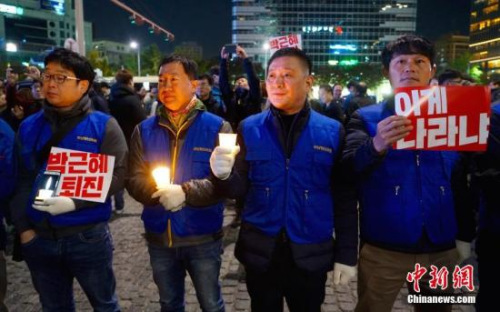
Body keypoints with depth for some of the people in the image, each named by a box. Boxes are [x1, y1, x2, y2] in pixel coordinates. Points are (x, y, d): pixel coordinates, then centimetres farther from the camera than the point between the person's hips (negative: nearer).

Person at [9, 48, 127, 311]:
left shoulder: (103, 126, -7)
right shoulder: (28, 127, 4)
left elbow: (117, 175, -12)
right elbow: (20, 181, 7)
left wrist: (75, 202, -22)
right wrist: (23, 227, 0)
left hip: (88, 236, -3)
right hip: (39, 238, 4)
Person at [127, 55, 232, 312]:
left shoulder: (216, 127, -7)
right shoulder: (144, 130, 3)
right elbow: (134, 179, 0)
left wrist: (185, 192, -27)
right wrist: (158, 192, -21)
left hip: (203, 237, -3)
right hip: (159, 237, 3)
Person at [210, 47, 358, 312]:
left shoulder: (332, 131, -4)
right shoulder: (249, 128, -2)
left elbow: (344, 198, -1)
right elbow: (240, 187, -4)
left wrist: (347, 254, -1)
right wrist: (224, 175, -26)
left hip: (311, 255, 0)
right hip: (260, 251, 1)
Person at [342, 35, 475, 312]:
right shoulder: (366, 118, -3)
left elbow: (461, 184, 12)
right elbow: (349, 169, -20)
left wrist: (465, 236, 12)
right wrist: (377, 146, -39)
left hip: (441, 248, 3)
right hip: (383, 248, -3)